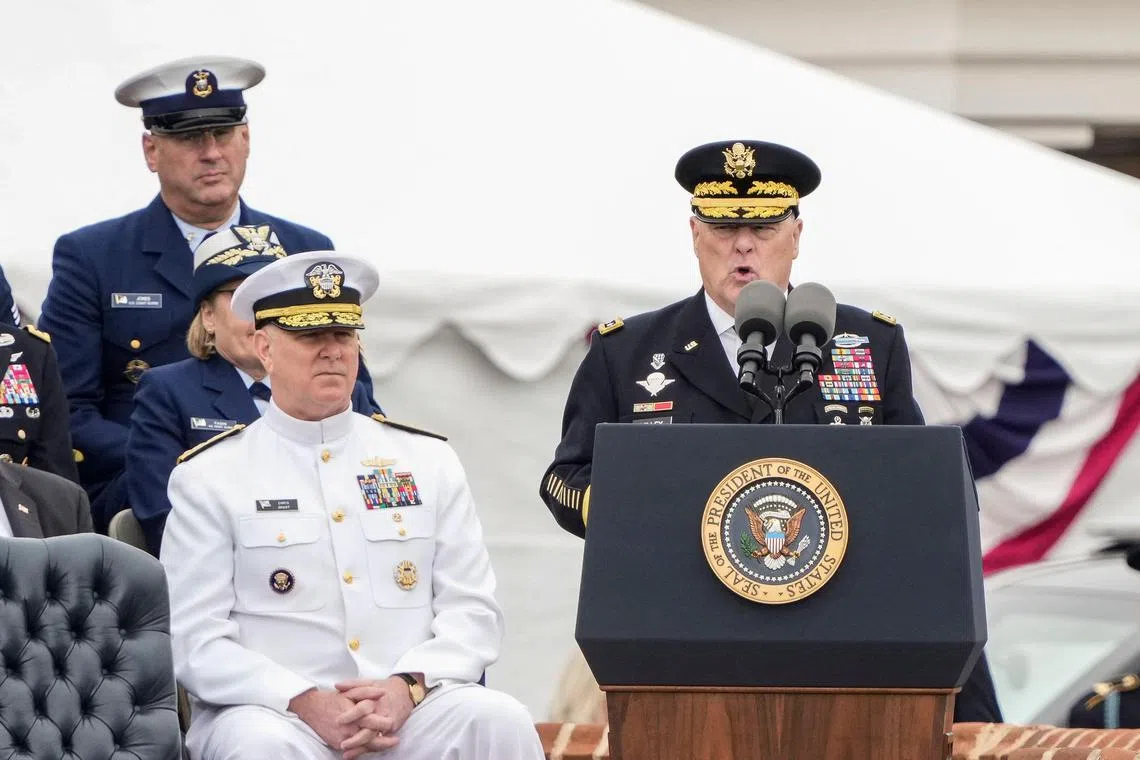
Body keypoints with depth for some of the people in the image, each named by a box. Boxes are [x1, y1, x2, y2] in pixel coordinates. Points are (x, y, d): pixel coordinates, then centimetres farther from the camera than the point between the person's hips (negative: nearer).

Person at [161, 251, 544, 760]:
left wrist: (407, 687, -11)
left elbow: (472, 611, 9)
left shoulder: (427, 460, 15)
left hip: (411, 705, 3)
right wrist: (305, 701, -17)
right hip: (272, 711, -3)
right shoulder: (208, 477, 6)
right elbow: (196, 641, -2)